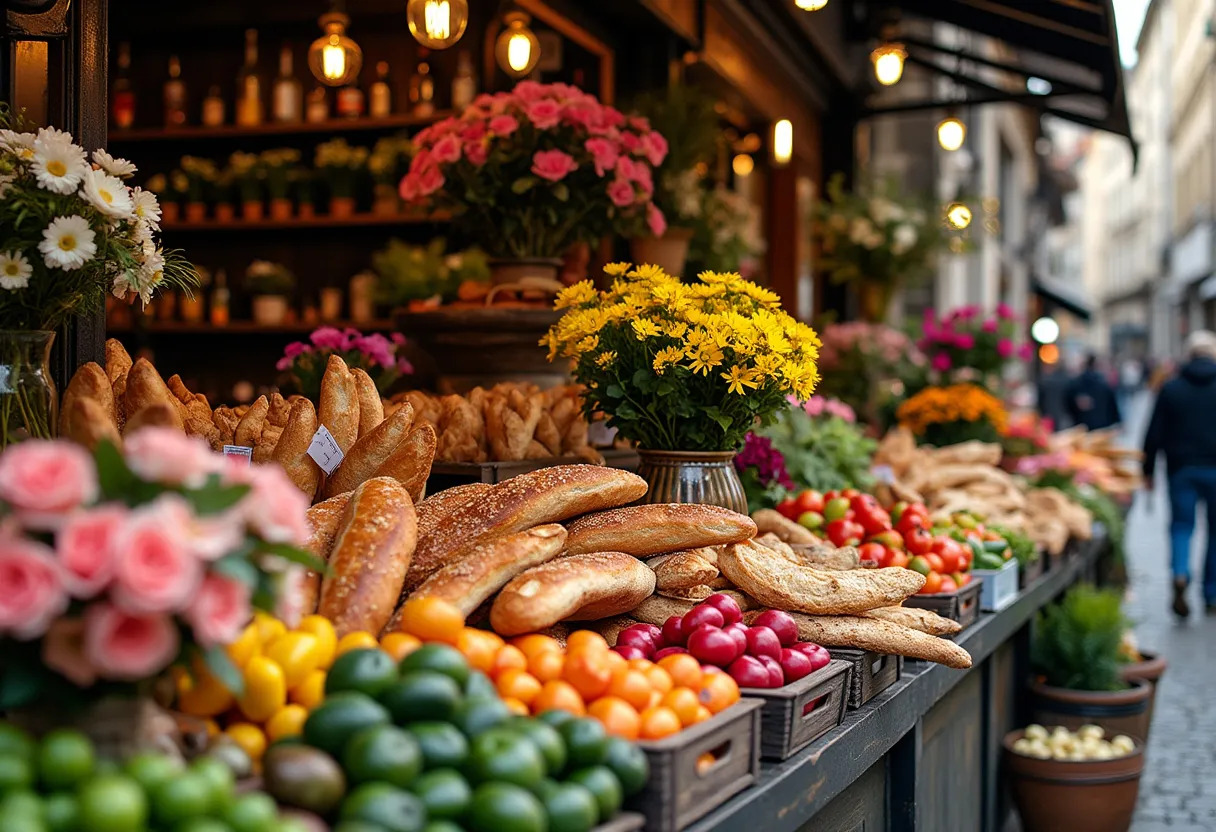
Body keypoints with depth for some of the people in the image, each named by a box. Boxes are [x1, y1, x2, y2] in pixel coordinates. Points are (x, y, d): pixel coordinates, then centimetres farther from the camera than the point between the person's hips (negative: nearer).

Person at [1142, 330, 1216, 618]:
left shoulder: (1171, 388, 1)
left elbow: (1154, 434, 1)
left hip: (1181, 468, 0)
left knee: (1181, 525, 4)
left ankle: (1180, 573, -23)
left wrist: (1148, 471, 7)